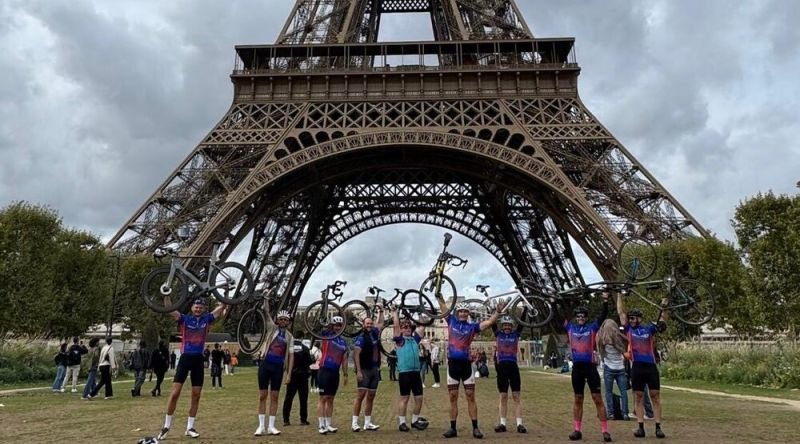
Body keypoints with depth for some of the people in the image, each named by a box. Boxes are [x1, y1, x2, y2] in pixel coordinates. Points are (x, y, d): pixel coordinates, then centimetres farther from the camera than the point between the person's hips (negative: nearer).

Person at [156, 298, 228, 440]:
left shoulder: (207, 319, 6)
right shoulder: (184, 319, 1)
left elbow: (222, 308, 2)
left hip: (198, 360, 2)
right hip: (185, 358, -2)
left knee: (196, 396, 7)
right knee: (175, 393, -5)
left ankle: (190, 427, 18)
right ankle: (166, 426, 9)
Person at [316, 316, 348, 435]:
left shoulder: (343, 341, 11)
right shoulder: (326, 335, -2)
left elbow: (344, 359, 14)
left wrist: (345, 374, 12)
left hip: (335, 372, 5)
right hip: (325, 370, -5)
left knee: (330, 399, 11)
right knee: (323, 398, -3)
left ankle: (328, 425, 17)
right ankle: (321, 425, 1)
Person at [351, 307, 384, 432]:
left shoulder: (374, 333, 10)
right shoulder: (361, 337, -10)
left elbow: (380, 324, 31)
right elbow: (356, 355, -16)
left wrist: (380, 312, 27)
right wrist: (358, 371, -21)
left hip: (375, 370, 7)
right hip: (364, 370, -7)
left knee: (371, 397, 9)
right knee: (361, 395, -10)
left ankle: (367, 423, 14)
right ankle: (355, 423, -6)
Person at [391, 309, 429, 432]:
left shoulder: (415, 339, 14)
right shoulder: (399, 340, 1)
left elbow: (422, 327, 15)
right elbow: (396, 326, -9)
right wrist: (395, 313, 0)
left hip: (416, 372, 5)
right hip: (404, 373, -5)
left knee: (419, 398, 7)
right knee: (404, 398, 2)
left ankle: (415, 420, 22)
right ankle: (402, 422, 11)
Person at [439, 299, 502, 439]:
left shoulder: (472, 326, 3)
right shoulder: (451, 321, 5)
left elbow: (489, 322, -5)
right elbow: (443, 305, 6)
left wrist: (498, 311, -17)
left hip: (466, 364, 0)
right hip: (452, 363, 1)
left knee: (470, 397, 1)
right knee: (453, 398, 6)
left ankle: (475, 428, 7)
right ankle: (453, 428, 12)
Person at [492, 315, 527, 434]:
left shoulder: (516, 334, 7)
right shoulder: (498, 334, 7)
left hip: (513, 367, 0)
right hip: (501, 367, 0)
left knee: (516, 396, 2)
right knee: (503, 396, 7)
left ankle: (519, 424, 3)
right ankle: (502, 423, 12)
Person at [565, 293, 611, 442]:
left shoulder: (592, 327, 3)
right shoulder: (570, 327, 8)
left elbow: (603, 315, -4)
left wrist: (605, 301, -15)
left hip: (590, 366, -2)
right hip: (577, 367, 2)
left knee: (597, 399, -1)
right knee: (578, 400, 10)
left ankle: (605, 431, 4)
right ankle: (577, 430, 16)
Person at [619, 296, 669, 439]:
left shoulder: (649, 329, 8)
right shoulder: (629, 329, 8)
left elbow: (663, 322, 6)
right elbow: (621, 312, 5)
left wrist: (663, 307, -8)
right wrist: (619, 295, 4)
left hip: (651, 367, 0)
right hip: (637, 368, 1)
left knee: (655, 397, 3)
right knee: (638, 398, 4)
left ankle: (658, 427, 8)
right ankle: (641, 427, 8)